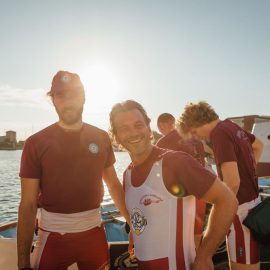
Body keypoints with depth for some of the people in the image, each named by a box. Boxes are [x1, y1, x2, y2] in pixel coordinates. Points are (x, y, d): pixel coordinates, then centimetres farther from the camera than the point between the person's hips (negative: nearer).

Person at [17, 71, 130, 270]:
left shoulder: (101, 138, 0)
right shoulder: (36, 143, -8)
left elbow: (114, 184, 9)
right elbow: (28, 205, -7)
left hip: (94, 232, 3)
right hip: (53, 235, -2)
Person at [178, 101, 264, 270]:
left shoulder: (219, 133, -21)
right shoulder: (231, 126, 7)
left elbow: (232, 181, -29)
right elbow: (259, 145, 26)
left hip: (241, 208, -9)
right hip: (251, 200, 9)